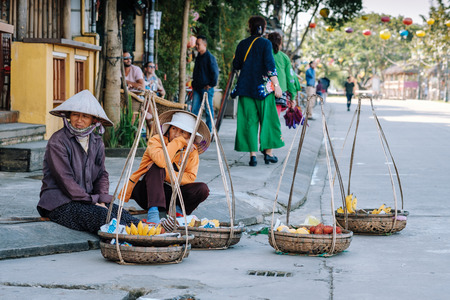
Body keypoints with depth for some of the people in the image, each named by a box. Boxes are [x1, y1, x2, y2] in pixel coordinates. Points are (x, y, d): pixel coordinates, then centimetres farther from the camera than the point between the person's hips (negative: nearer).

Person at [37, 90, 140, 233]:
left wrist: (102, 200, -7)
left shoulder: (96, 142, 12)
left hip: (88, 199, 7)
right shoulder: (57, 141, -10)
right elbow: (65, 179, -14)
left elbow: (102, 175, 12)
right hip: (60, 204, -7)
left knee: (118, 212, -23)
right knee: (102, 216, -32)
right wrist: (93, 201, -16)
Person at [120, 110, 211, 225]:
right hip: (146, 192, -3)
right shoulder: (156, 140, -9)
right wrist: (177, 141, -22)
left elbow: (191, 177, -12)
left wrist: (166, 173, -23)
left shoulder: (192, 150, 2)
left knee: (202, 189, -21)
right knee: (157, 167, -33)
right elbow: (161, 161, -32)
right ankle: (153, 212, -39)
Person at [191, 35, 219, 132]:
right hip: (197, 88, 8)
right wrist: (194, 83, 18)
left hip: (206, 88, -7)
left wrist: (211, 84, -10)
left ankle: (209, 130, 6)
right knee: (194, 109, 4)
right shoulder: (198, 57, 15)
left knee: (208, 110, 0)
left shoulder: (210, 57, -9)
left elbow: (215, 72, -10)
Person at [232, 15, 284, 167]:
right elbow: (270, 65, -12)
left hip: (245, 86, 3)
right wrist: (276, 85, -11)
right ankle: (268, 152, 8)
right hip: (263, 86, -3)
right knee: (268, 118, 8)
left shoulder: (242, 44, 6)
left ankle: (253, 154, -2)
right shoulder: (265, 43, -5)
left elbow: (236, 65, 12)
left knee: (249, 120, 3)